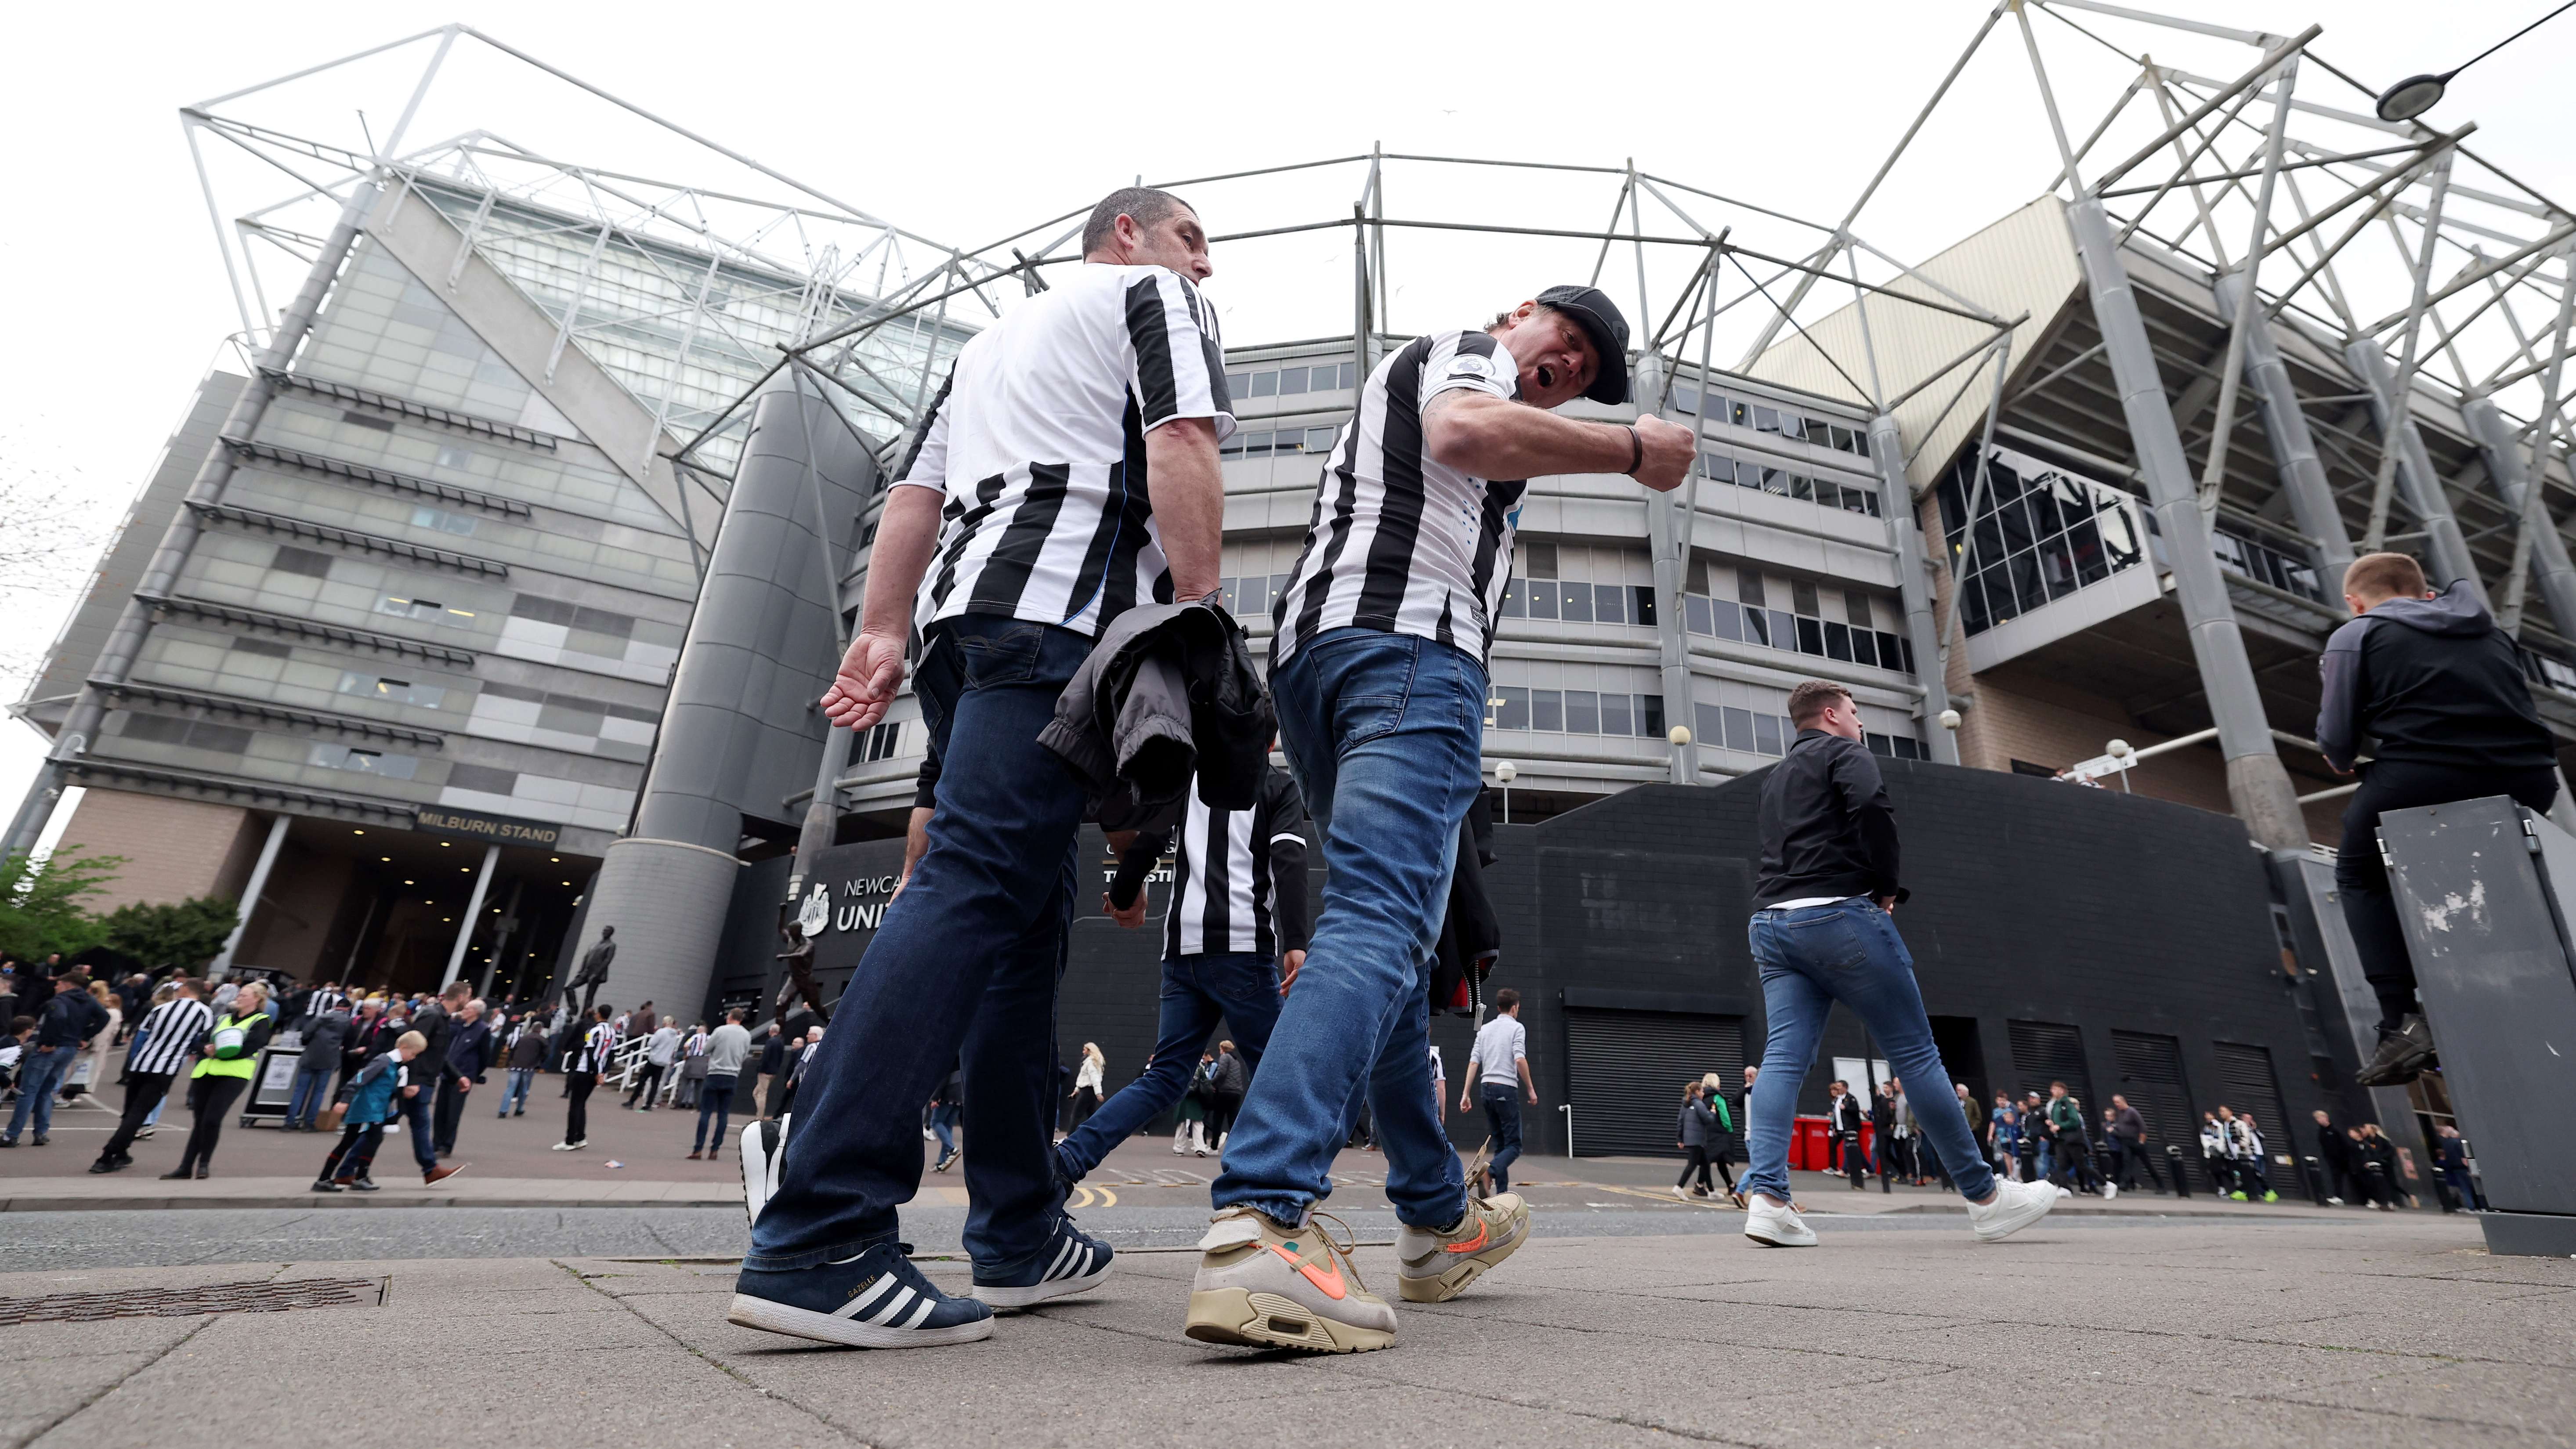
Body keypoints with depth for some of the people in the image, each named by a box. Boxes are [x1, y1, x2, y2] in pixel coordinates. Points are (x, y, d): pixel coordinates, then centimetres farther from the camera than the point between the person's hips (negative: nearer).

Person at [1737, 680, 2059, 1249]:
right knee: (1916, 1053, 2)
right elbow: (1872, 807, -17)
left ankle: (1767, 1198, -15)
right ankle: (1984, 1197, 11)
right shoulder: (1843, 752, 3)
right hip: (1837, 914, -7)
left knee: (1784, 1057, -3)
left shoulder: (1776, 777, 27)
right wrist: (1886, 886, -4)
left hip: (1773, 923, 7)